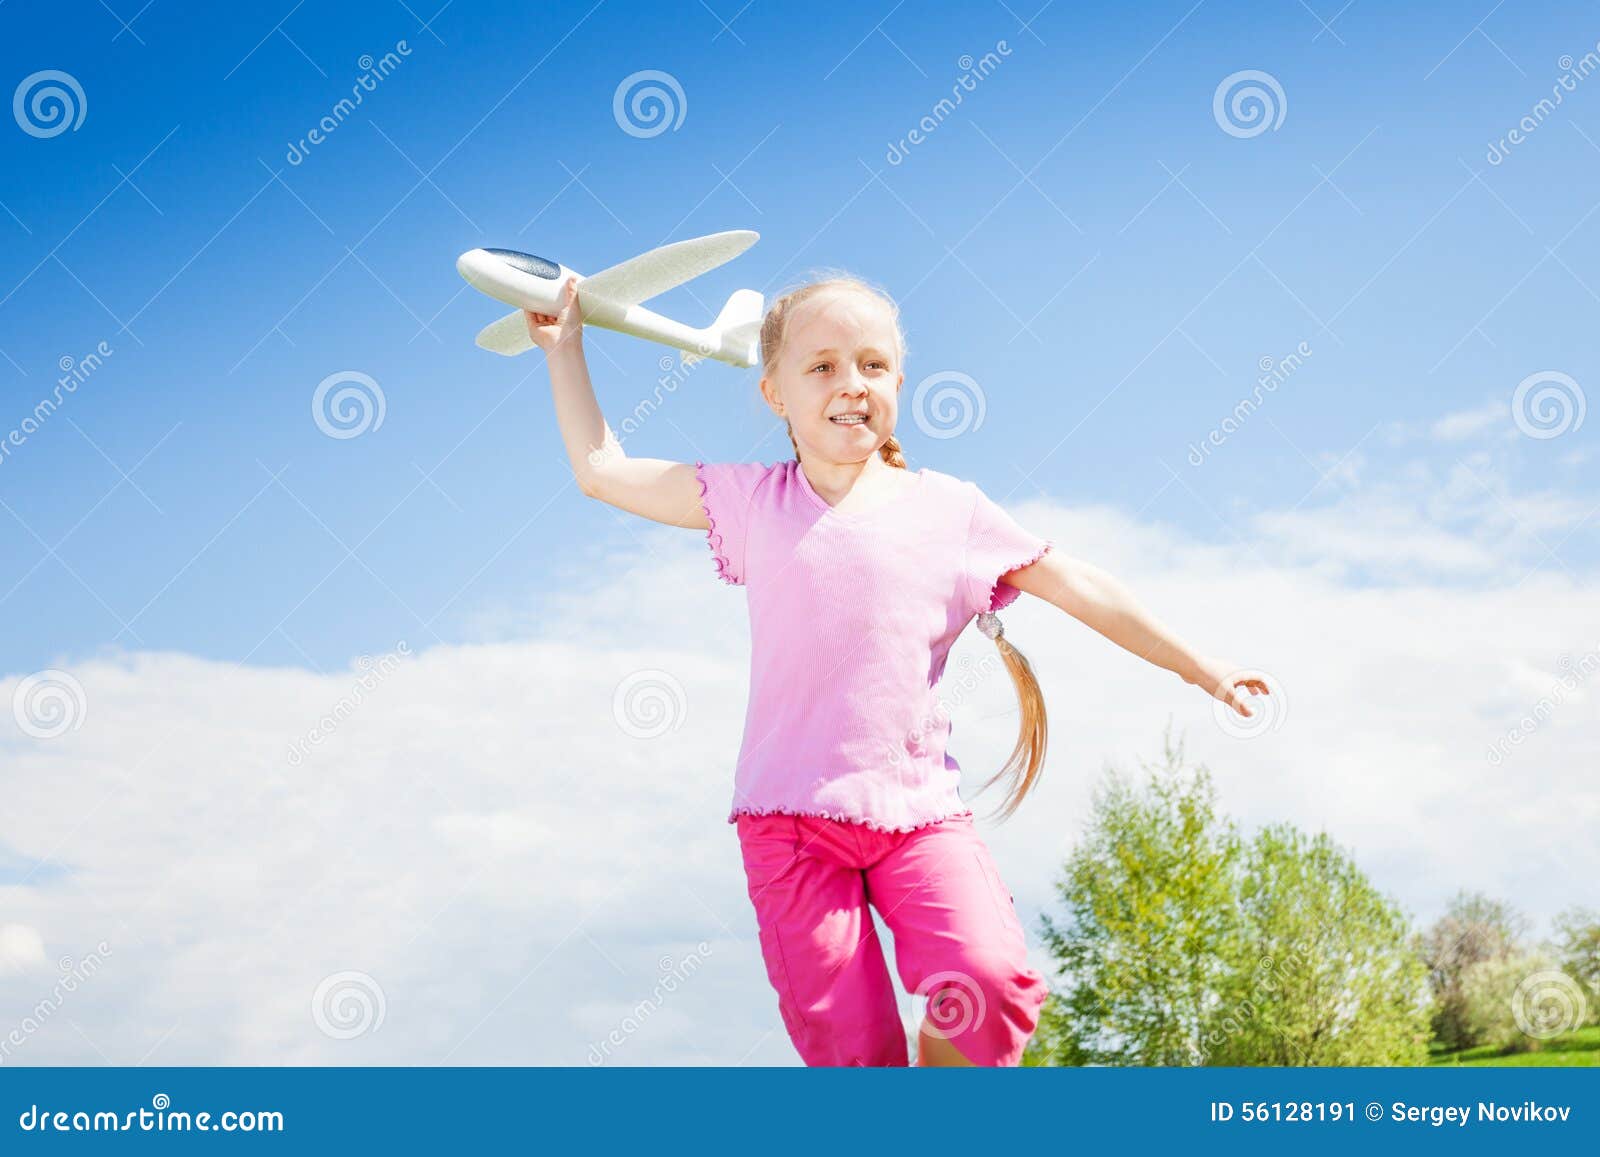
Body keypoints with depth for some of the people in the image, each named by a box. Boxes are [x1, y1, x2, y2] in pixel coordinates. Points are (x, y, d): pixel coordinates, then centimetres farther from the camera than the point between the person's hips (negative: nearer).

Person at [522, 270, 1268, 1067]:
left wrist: (1201, 670, 13)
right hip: (790, 813, 0)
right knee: (847, 1044, -9)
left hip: (920, 807, 0)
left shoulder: (950, 508, 8)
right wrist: (565, 350, 14)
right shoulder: (755, 502, 9)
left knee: (989, 982, -23)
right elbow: (602, 472, 14)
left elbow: (1081, 589, 12)